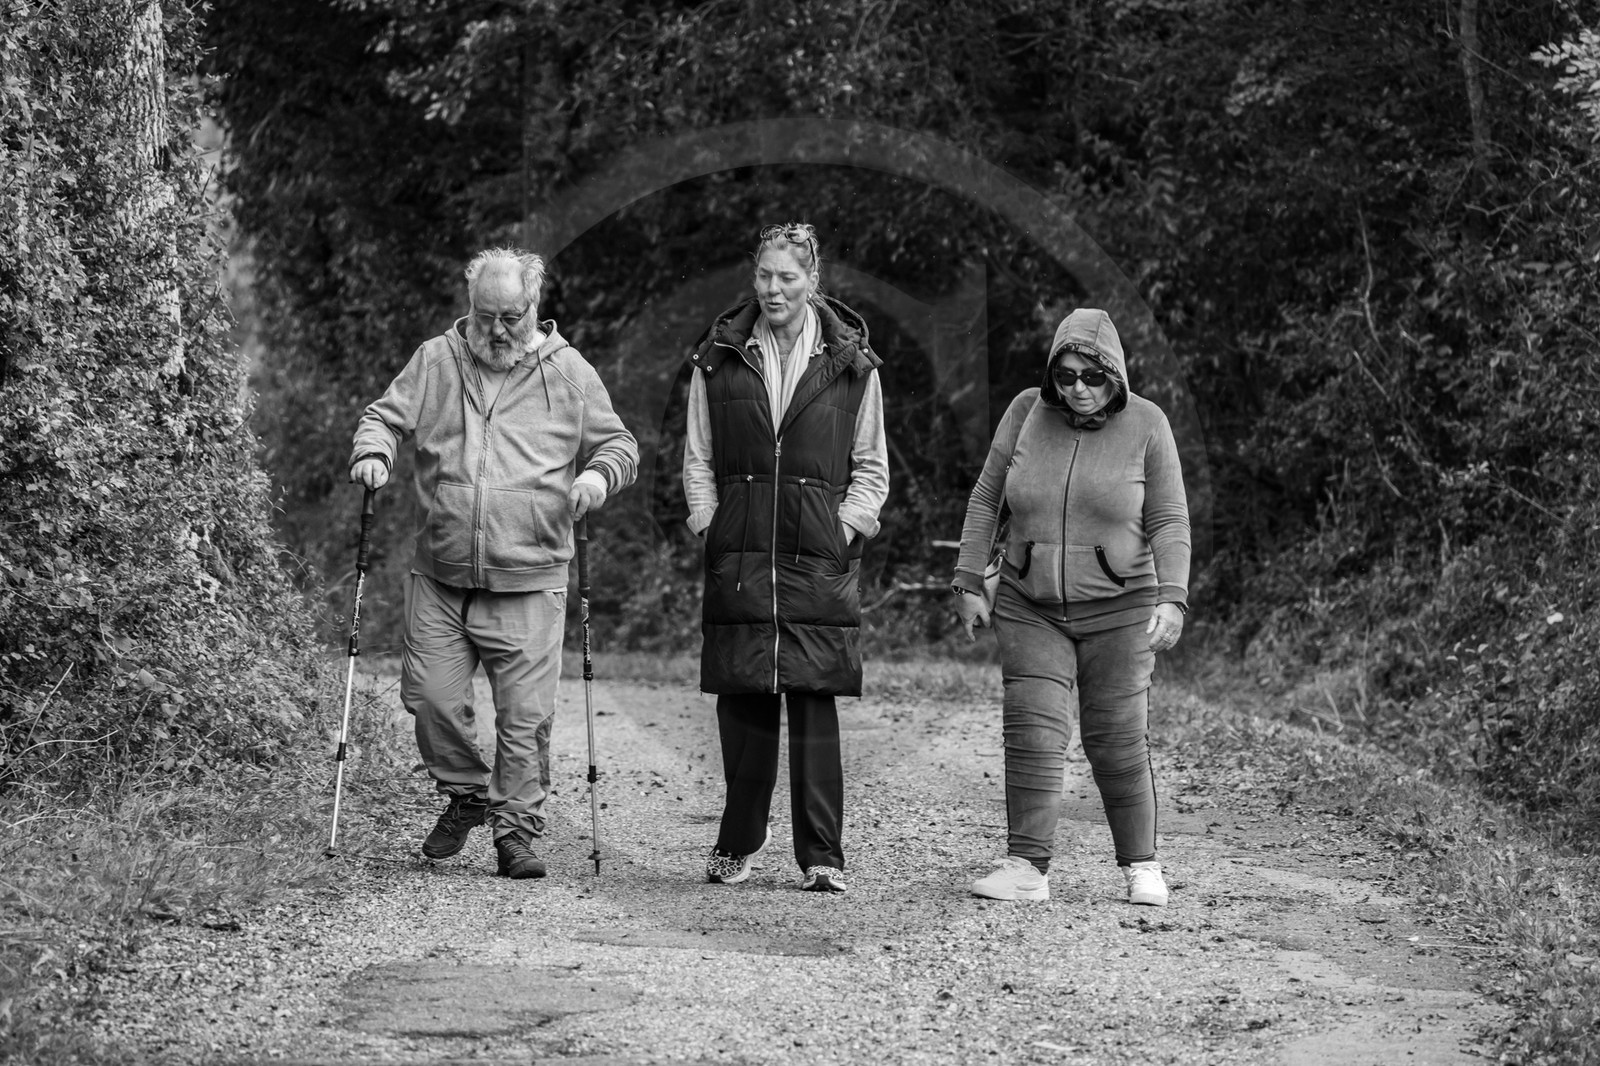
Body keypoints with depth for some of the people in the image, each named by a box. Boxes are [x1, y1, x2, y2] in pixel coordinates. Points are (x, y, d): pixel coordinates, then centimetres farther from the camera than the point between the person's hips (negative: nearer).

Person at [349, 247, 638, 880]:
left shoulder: (569, 373, 6)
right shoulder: (436, 361, 9)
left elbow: (619, 444, 12)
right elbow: (386, 416, 9)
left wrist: (599, 474, -10)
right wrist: (373, 452, -13)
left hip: (529, 584, -2)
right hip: (439, 578, 2)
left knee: (525, 714, -4)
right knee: (431, 698, -1)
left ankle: (516, 828, 7)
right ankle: (466, 795, 23)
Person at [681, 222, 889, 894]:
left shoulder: (851, 364, 5)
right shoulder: (719, 359, 9)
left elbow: (871, 468, 10)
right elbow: (698, 459, 13)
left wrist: (846, 530, -2)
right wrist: (710, 525, 1)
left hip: (819, 560, -1)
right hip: (738, 558, 2)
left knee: (815, 706, -4)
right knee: (740, 706, 3)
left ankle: (822, 857, -1)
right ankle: (738, 841, 17)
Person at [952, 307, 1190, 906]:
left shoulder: (1145, 425, -6)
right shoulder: (1027, 412, -1)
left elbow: (1169, 522, -3)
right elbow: (985, 499, 7)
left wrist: (1172, 600, -14)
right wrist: (969, 582, 4)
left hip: (1118, 609, -2)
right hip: (1031, 609, 2)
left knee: (1117, 741, 0)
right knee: (1032, 735, -9)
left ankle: (1140, 865, 15)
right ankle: (1026, 869, -8)